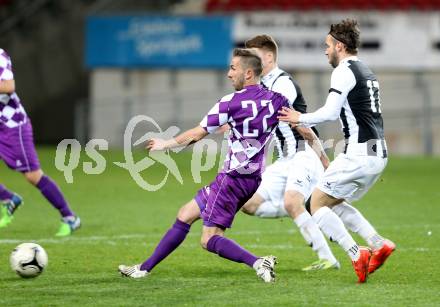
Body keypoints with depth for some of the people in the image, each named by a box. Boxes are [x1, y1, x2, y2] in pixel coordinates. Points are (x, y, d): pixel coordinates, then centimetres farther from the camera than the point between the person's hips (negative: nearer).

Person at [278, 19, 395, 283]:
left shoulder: (344, 71, -9)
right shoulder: (367, 72, 20)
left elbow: (330, 112, -18)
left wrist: (300, 119, -1)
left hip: (358, 154, -9)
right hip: (379, 154, 9)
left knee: (317, 204, 2)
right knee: (334, 203, 21)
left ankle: (356, 254, -11)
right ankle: (378, 243, 6)